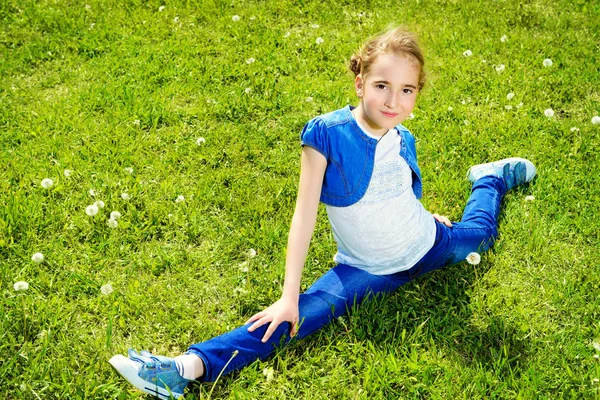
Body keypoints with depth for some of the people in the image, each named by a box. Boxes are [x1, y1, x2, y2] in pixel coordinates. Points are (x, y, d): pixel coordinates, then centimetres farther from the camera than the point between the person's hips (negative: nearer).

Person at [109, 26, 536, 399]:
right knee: (304, 313, -26)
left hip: (426, 245, 5)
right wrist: (289, 296, -28)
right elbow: (305, 215, -27)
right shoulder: (327, 133, -25)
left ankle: (490, 177, 56)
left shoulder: (404, 140, -9)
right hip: (368, 270, -5)